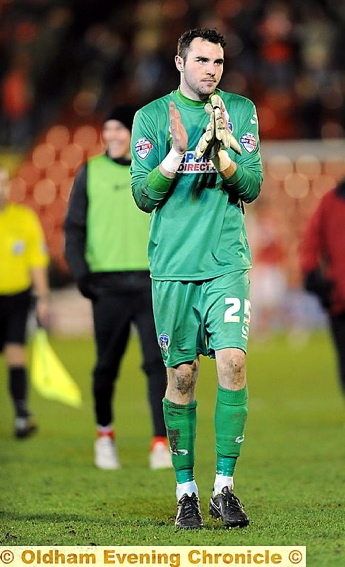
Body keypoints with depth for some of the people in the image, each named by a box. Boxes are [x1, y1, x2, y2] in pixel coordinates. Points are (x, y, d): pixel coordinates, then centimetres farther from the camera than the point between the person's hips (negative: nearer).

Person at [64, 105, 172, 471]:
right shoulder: (90, 172, 6)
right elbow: (73, 227, 7)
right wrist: (80, 272, -5)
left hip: (152, 283, 0)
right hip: (107, 284, 0)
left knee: (158, 362, -9)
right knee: (107, 365, 6)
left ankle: (161, 443, -9)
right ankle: (104, 434, 26)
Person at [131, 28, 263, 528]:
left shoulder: (241, 111, 8)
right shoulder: (151, 116, 6)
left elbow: (252, 188, 2)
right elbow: (143, 196, 1)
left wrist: (220, 152, -15)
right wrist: (177, 152, -14)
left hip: (227, 261, 0)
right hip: (172, 264, 0)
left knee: (232, 360, -14)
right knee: (181, 375, 2)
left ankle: (224, 486, -7)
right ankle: (186, 491, 12)